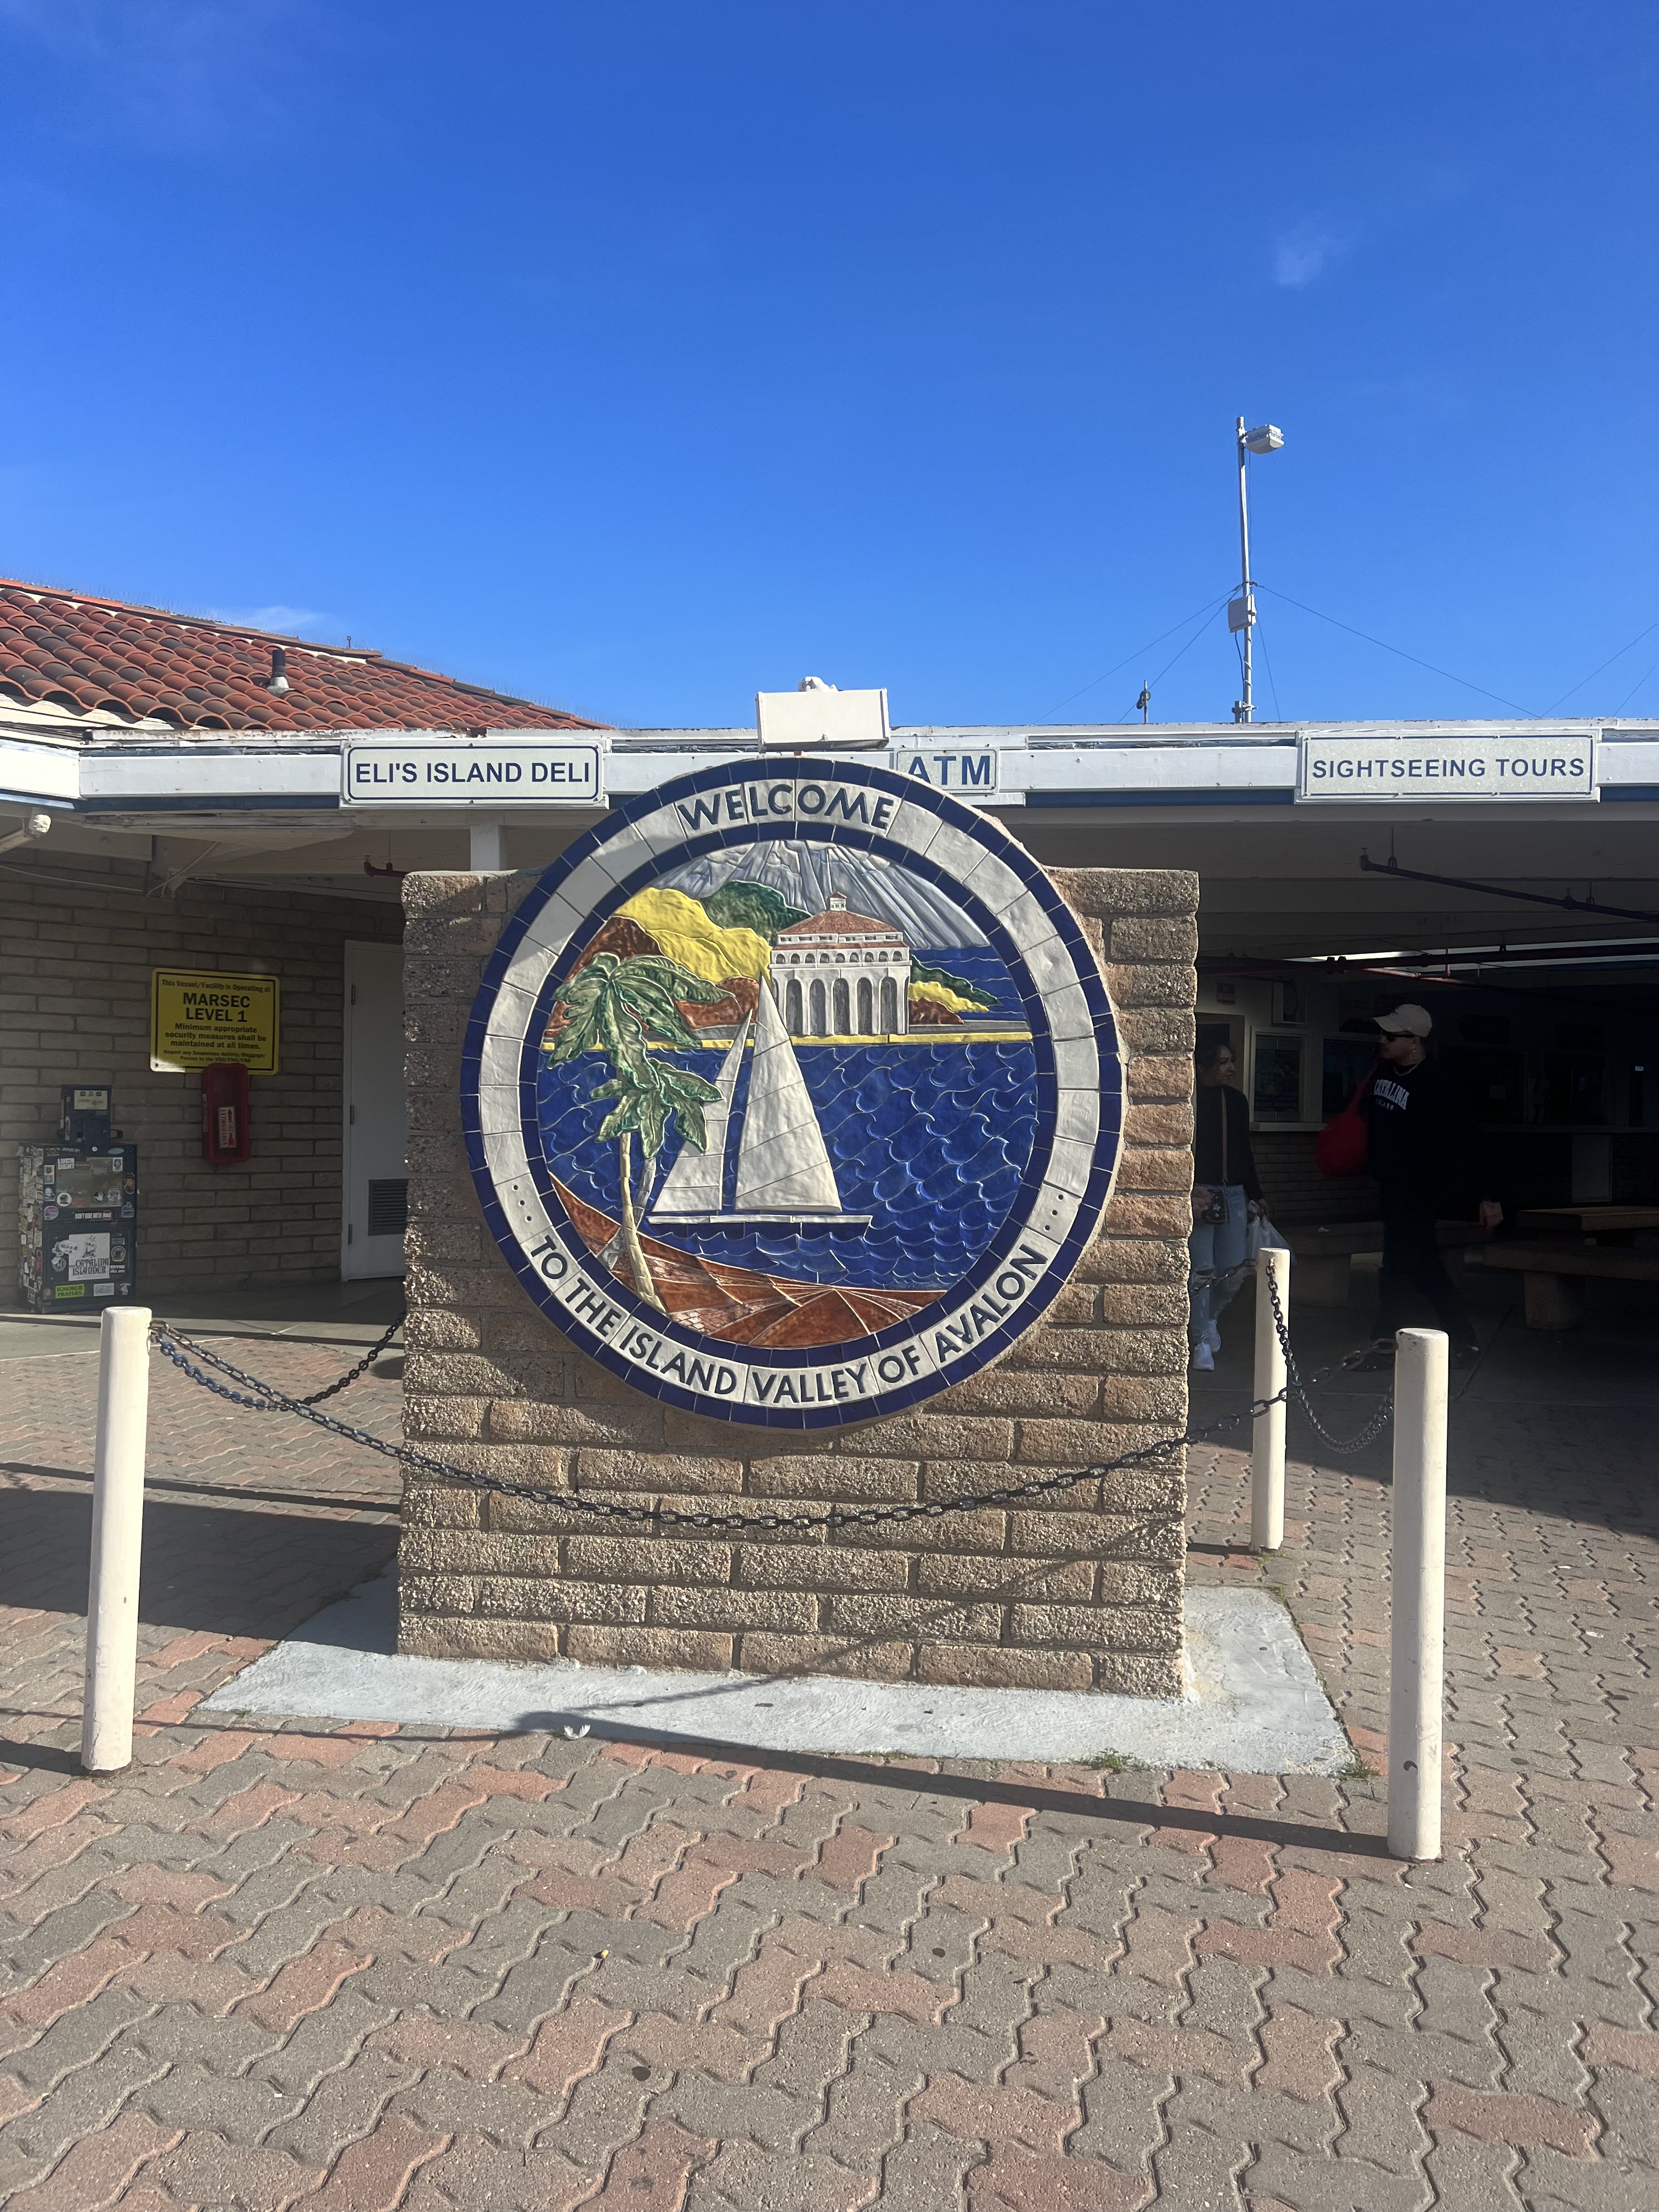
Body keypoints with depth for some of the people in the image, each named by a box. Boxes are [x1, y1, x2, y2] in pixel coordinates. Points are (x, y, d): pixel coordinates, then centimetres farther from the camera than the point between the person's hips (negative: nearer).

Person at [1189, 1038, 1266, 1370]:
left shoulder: (1236, 1100, 13)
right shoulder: (1192, 1099, -7)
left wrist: (1255, 1194, 22)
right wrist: (1190, 1191, -20)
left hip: (1234, 1193, 6)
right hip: (1199, 1194, -6)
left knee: (1235, 1271, 5)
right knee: (1202, 1269, -6)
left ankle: (1211, 1318, 33)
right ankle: (1202, 1342, 4)